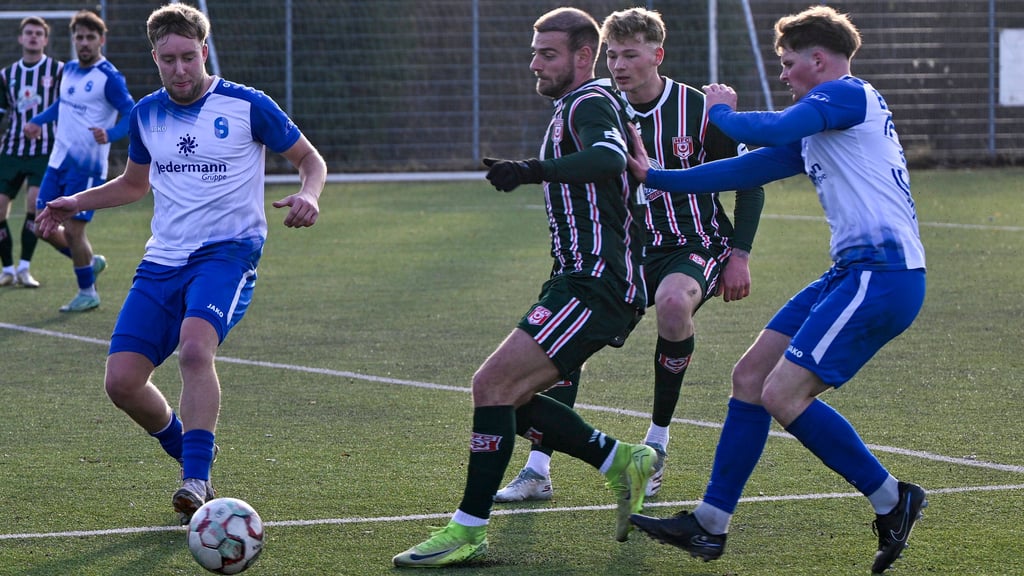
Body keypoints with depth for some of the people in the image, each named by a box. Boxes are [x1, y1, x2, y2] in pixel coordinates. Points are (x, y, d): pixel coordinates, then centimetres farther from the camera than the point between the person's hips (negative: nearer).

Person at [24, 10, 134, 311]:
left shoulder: (109, 77, -13)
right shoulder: (69, 70, 10)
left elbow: (131, 114, -18)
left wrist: (110, 134, -35)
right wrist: (38, 121, 18)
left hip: (86, 166, -8)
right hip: (58, 162, 8)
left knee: (73, 229, -6)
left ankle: (87, 292, 11)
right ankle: (89, 262, 30)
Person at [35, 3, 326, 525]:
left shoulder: (247, 106, -4)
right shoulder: (146, 115, 10)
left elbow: (310, 159, 6)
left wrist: (308, 195, -16)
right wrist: (78, 202, 12)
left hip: (228, 251, -5)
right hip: (163, 260, 5)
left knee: (195, 346, -34)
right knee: (122, 380, -6)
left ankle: (197, 482, -33)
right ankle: (191, 460, 19)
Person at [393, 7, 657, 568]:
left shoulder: (589, 103, -12)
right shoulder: (577, 107, 20)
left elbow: (609, 158, -35)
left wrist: (533, 171, -47)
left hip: (594, 285, -11)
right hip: (583, 283, 11)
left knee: (492, 385, -16)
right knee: (509, 397, 9)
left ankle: (467, 533, -15)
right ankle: (622, 463, 14)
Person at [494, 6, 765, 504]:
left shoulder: (697, 109, -10)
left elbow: (749, 182, -3)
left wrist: (739, 256, -8)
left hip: (696, 246, -4)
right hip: (634, 253, 4)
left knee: (674, 302, -38)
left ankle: (656, 444, -18)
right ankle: (538, 471, -9)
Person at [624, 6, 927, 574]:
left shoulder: (849, 94, -7)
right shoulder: (815, 131, 23)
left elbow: (770, 130, -20)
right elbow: (749, 168, 27)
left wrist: (721, 110, 2)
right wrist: (654, 177, 27)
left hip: (882, 273, -10)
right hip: (855, 272, 10)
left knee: (783, 395, -15)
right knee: (750, 378, 9)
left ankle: (891, 500, -2)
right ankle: (710, 524, 15)